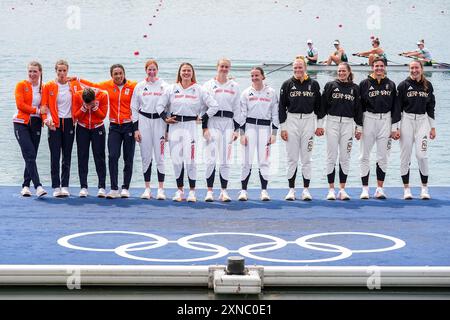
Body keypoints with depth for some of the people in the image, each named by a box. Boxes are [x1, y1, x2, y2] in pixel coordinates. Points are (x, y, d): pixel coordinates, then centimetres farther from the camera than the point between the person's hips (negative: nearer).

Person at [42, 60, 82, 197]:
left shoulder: (75, 84, 3)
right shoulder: (49, 86, -2)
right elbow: (44, 106, -2)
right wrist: (47, 119, -17)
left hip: (69, 123, 2)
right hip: (55, 124, -2)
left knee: (67, 156, 5)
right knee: (55, 156, -4)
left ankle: (65, 186, 9)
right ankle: (56, 187, -2)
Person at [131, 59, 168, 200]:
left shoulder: (164, 86, 3)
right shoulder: (140, 86, 7)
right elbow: (134, 108, 9)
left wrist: (168, 129, -1)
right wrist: (136, 129, 1)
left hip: (159, 121, -1)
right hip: (143, 121, 2)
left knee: (159, 156, -5)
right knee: (146, 157, 3)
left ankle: (161, 189, -1)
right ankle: (147, 189, 9)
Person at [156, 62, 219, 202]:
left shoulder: (199, 90, 3)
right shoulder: (171, 89, 10)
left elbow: (214, 106, 3)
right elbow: (160, 105, 16)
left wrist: (203, 118, 0)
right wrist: (165, 118, 4)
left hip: (191, 126, -3)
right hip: (175, 126, 3)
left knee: (190, 160, -8)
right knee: (176, 160, 2)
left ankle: (192, 191, 0)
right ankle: (180, 190, 13)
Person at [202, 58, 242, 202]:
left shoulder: (234, 87, 13)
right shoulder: (208, 85, 7)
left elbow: (237, 109, 13)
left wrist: (237, 128, 6)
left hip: (228, 122, 2)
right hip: (213, 121, -2)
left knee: (226, 160, 2)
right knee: (211, 159, -7)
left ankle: (224, 191, 6)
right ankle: (209, 191, -3)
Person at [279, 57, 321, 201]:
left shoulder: (313, 84, 5)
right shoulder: (287, 84, 3)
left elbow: (318, 105, 10)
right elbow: (282, 106, 3)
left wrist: (319, 125, 6)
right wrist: (282, 127, -3)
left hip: (308, 121, 0)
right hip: (291, 120, 0)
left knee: (306, 158, 3)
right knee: (292, 158, 2)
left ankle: (306, 189, 6)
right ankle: (291, 189, 6)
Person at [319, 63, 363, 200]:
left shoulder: (354, 88, 9)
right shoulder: (330, 85, 4)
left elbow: (358, 108, 11)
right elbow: (323, 104, 2)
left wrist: (359, 127, 8)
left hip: (348, 123, 1)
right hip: (332, 122, -1)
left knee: (345, 158, 2)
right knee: (331, 157, -1)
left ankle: (342, 190, 7)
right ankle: (331, 190, 3)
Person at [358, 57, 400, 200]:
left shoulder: (390, 85, 9)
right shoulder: (364, 84, 2)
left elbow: (395, 106, 9)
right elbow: (359, 106, 2)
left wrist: (395, 128, 4)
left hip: (385, 120, 2)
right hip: (369, 120, -2)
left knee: (383, 157, 3)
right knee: (365, 157, 0)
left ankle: (380, 188, 7)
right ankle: (365, 188, 5)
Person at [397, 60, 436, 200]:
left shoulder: (428, 85, 9)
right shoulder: (403, 85, 0)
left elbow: (431, 107, 14)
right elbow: (397, 107, 0)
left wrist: (432, 127, 11)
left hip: (422, 120, 1)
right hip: (406, 120, -1)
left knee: (421, 155, -9)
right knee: (405, 156, 0)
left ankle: (424, 188, 2)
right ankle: (406, 189, 7)